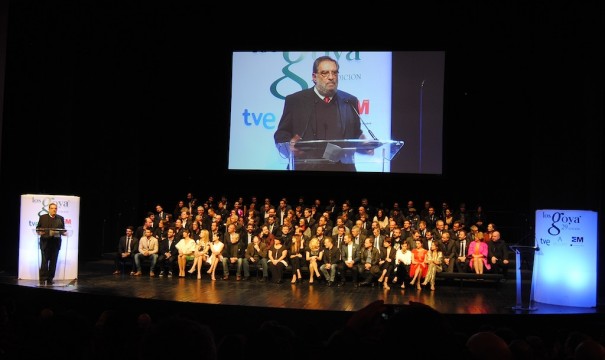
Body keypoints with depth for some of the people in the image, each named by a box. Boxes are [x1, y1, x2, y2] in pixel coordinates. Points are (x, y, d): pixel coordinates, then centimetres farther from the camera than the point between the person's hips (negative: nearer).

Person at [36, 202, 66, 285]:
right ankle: (42, 279, 0)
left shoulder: (61, 218, 11)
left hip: (56, 243, 2)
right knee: (44, 261, -5)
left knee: (53, 261, 3)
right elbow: (37, 228, 7)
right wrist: (39, 232, -13)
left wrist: (64, 232, -10)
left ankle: (50, 279, 10)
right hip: (45, 242, -2)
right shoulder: (42, 217, 6)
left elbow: (63, 230, 11)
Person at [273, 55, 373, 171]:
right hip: (307, 167, -3)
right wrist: (290, 147, -16)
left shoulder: (350, 101, 11)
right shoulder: (295, 100, 3)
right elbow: (281, 136, 4)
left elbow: (356, 135, 13)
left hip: (342, 168, 3)